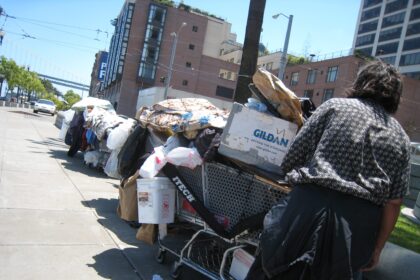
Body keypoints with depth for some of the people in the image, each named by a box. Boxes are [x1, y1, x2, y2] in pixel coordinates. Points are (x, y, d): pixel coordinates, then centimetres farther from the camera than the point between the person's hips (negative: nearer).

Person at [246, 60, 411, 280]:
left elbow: (291, 159, -1)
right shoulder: (401, 139, 12)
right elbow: (393, 203, 9)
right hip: (358, 227, 4)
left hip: (311, 209, -3)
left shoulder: (335, 106, 3)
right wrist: (376, 248, 18)